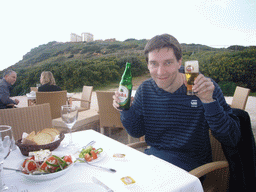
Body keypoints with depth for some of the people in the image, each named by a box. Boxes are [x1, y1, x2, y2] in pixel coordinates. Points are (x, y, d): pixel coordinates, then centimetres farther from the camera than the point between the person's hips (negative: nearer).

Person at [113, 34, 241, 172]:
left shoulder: (205, 88, -13)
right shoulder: (145, 90, -3)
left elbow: (232, 140, -16)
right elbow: (137, 132, 6)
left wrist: (209, 101, -30)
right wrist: (126, 109, -12)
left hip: (191, 166, -2)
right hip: (152, 158, 3)